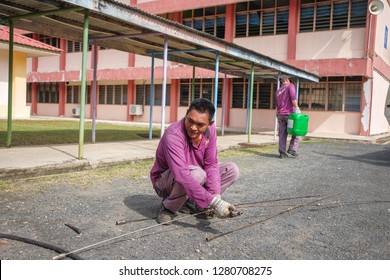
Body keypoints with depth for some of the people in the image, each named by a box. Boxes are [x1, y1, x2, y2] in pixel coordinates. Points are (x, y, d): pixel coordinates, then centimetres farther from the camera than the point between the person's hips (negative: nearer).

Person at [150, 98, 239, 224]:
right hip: (165, 182, -6)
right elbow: (182, 176, -42)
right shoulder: (173, 135, -33)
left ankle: (192, 202, 0)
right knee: (197, 174, -37)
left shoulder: (210, 129, -13)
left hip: (193, 176, 7)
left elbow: (211, 165, -13)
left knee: (232, 169, -8)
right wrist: (213, 202, -45)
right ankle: (168, 208, -10)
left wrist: (216, 196, -28)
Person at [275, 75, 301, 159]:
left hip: (280, 115, 6)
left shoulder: (277, 91, 22)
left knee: (282, 134, 4)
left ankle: (282, 152, 0)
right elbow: (293, 97, -15)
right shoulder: (290, 86, 2)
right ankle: (292, 149, -5)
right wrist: (296, 108, -15)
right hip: (289, 113, -6)